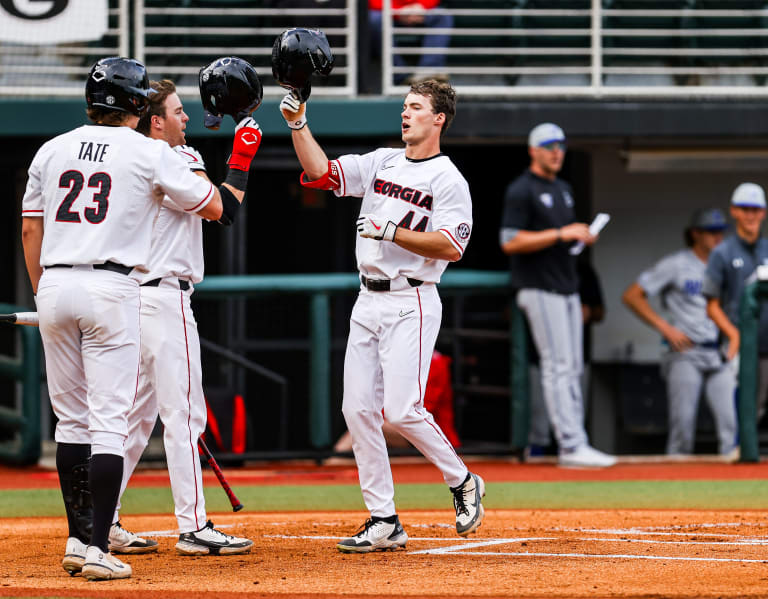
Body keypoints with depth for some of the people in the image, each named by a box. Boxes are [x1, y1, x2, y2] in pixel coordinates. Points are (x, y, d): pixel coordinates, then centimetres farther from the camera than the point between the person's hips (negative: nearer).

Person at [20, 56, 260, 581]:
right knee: (109, 422, -5)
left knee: (72, 419, 13)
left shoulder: (53, 150, 11)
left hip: (54, 286, 4)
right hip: (112, 288, -4)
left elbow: (30, 228, 13)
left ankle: (79, 538, 15)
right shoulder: (152, 154, 0)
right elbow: (220, 208, 5)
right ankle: (97, 550, -12)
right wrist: (241, 161, 20)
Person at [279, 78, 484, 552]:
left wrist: (390, 231, -21)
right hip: (369, 301, 7)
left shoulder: (448, 180, -6)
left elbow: (451, 247, -17)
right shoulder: (382, 162, 14)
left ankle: (462, 482, 8)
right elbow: (322, 172, 6)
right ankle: (385, 522, 6)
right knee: (358, 408, 1)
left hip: (411, 304, -7)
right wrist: (299, 124, -6)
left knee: (401, 410, -16)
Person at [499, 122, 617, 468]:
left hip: (568, 290, 9)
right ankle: (571, 445, -15)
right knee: (557, 366, -12)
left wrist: (582, 237, 5)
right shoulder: (521, 190, -9)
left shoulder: (563, 190, 19)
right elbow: (510, 242, -17)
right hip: (540, 290, -9)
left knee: (572, 369, 7)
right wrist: (560, 235, -20)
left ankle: (575, 445, 8)